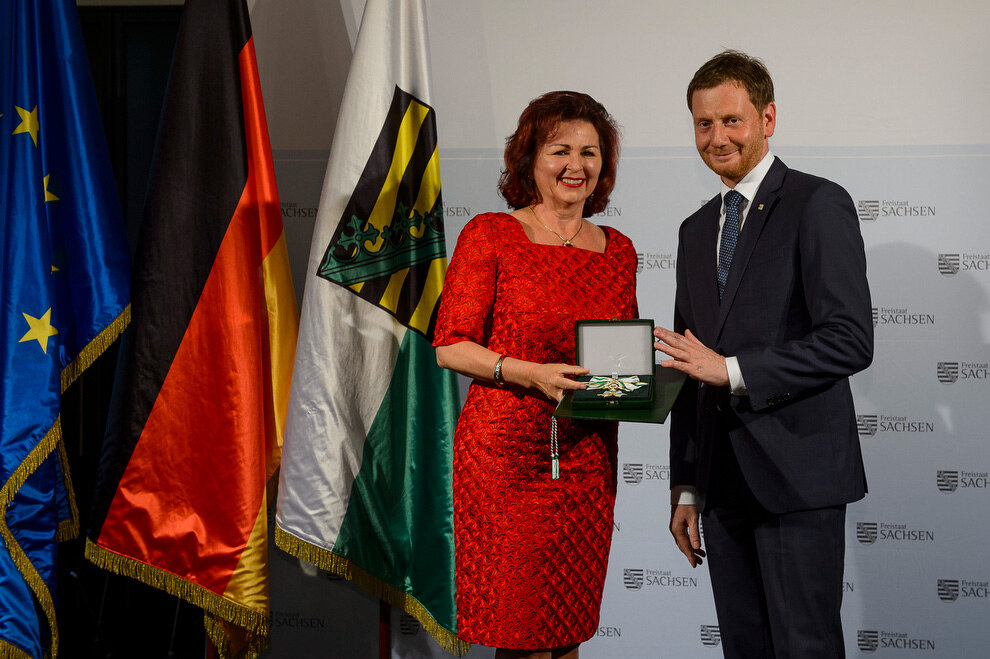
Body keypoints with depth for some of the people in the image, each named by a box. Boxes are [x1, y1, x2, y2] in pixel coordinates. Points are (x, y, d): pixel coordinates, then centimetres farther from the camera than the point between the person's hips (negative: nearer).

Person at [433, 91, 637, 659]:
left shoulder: (619, 250, 12)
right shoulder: (490, 234, -2)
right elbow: (449, 345, -6)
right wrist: (530, 374, -20)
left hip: (588, 461, 4)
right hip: (506, 457, -4)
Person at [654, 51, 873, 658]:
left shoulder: (818, 205, -5)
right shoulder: (697, 229, 17)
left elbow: (851, 340, -15)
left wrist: (732, 370, -15)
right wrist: (685, 487, 15)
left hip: (797, 473, -6)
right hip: (722, 482, 7)